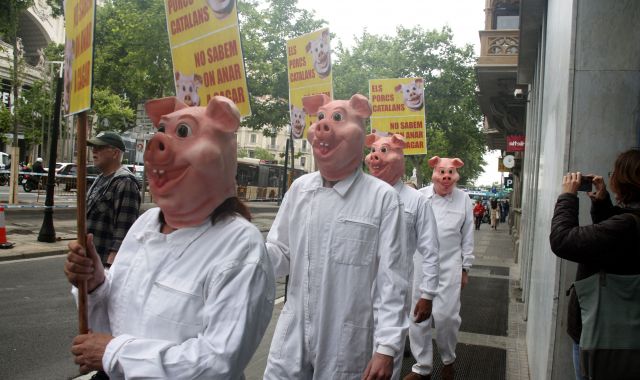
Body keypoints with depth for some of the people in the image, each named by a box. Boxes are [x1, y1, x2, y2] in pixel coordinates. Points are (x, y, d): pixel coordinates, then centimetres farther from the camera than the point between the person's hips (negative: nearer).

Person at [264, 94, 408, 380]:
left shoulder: (382, 197, -11)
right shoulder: (299, 188, 3)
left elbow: (391, 281, -10)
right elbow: (281, 254, 8)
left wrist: (386, 347, -10)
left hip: (347, 346, -3)